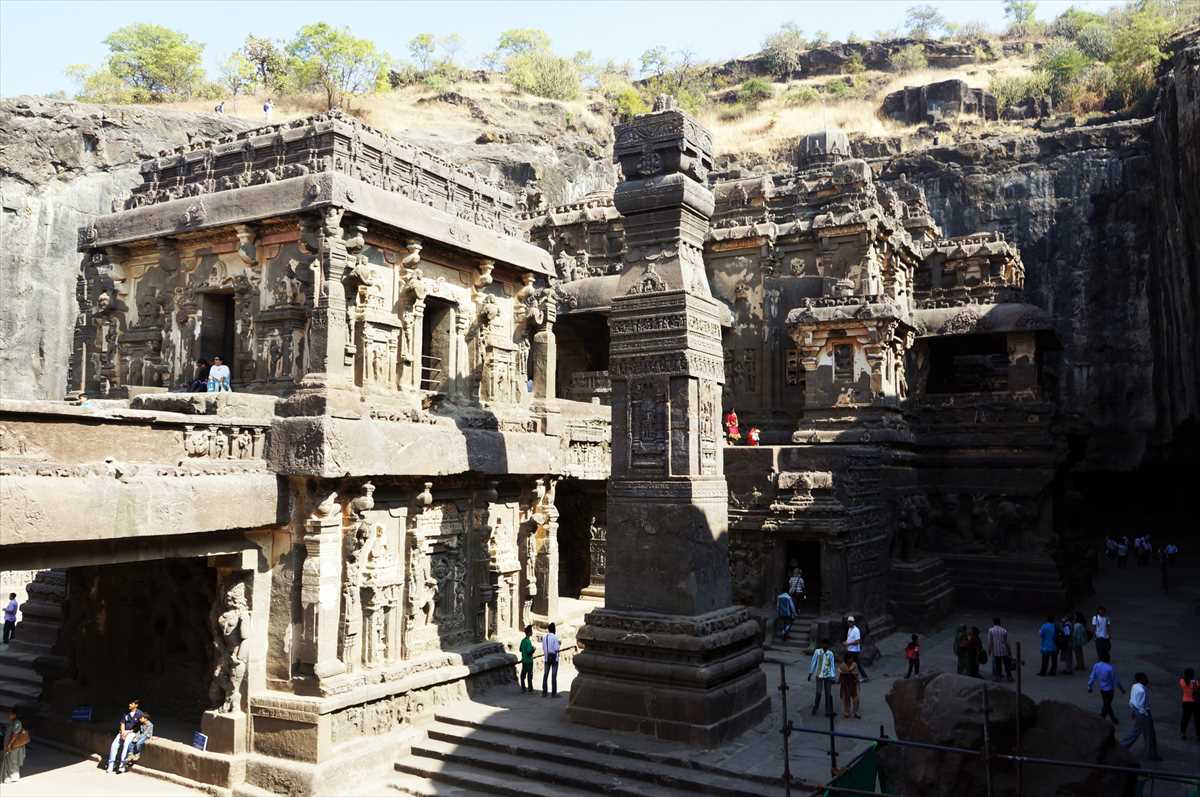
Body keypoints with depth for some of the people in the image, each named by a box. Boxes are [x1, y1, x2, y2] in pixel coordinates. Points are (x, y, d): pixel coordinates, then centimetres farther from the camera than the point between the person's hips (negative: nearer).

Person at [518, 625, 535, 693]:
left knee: (523, 674, 12)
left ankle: (523, 688, 17)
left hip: (524, 660, 8)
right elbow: (529, 651, -24)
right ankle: (530, 688, 7)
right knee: (529, 675, 2)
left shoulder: (523, 640, 5)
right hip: (529, 661, -7)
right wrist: (533, 649, -7)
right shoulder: (528, 641, -19)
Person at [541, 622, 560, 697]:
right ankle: (554, 693, -2)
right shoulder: (555, 637, -12)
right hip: (554, 657, -5)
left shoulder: (544, 637, 3)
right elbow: (556, 648, -14)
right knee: (554, 676, -2)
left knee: (545, 675, 8)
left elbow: (543, 648, 9)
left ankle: (544, 692, 11)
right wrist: (559, 645, 4)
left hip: (547, 658, 5)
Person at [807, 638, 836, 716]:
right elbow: (813, 662, 0)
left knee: (828, 693, 4)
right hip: (819, 675, -1)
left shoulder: (830, 653, -2)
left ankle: (829, 711, 13)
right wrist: (810, 673, 4)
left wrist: (833, 677, -3)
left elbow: (832, 665, 1)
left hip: (828, 676, 1)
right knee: (818, 693, 0)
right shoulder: (817, 652, -6)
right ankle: (814, 709, 20)